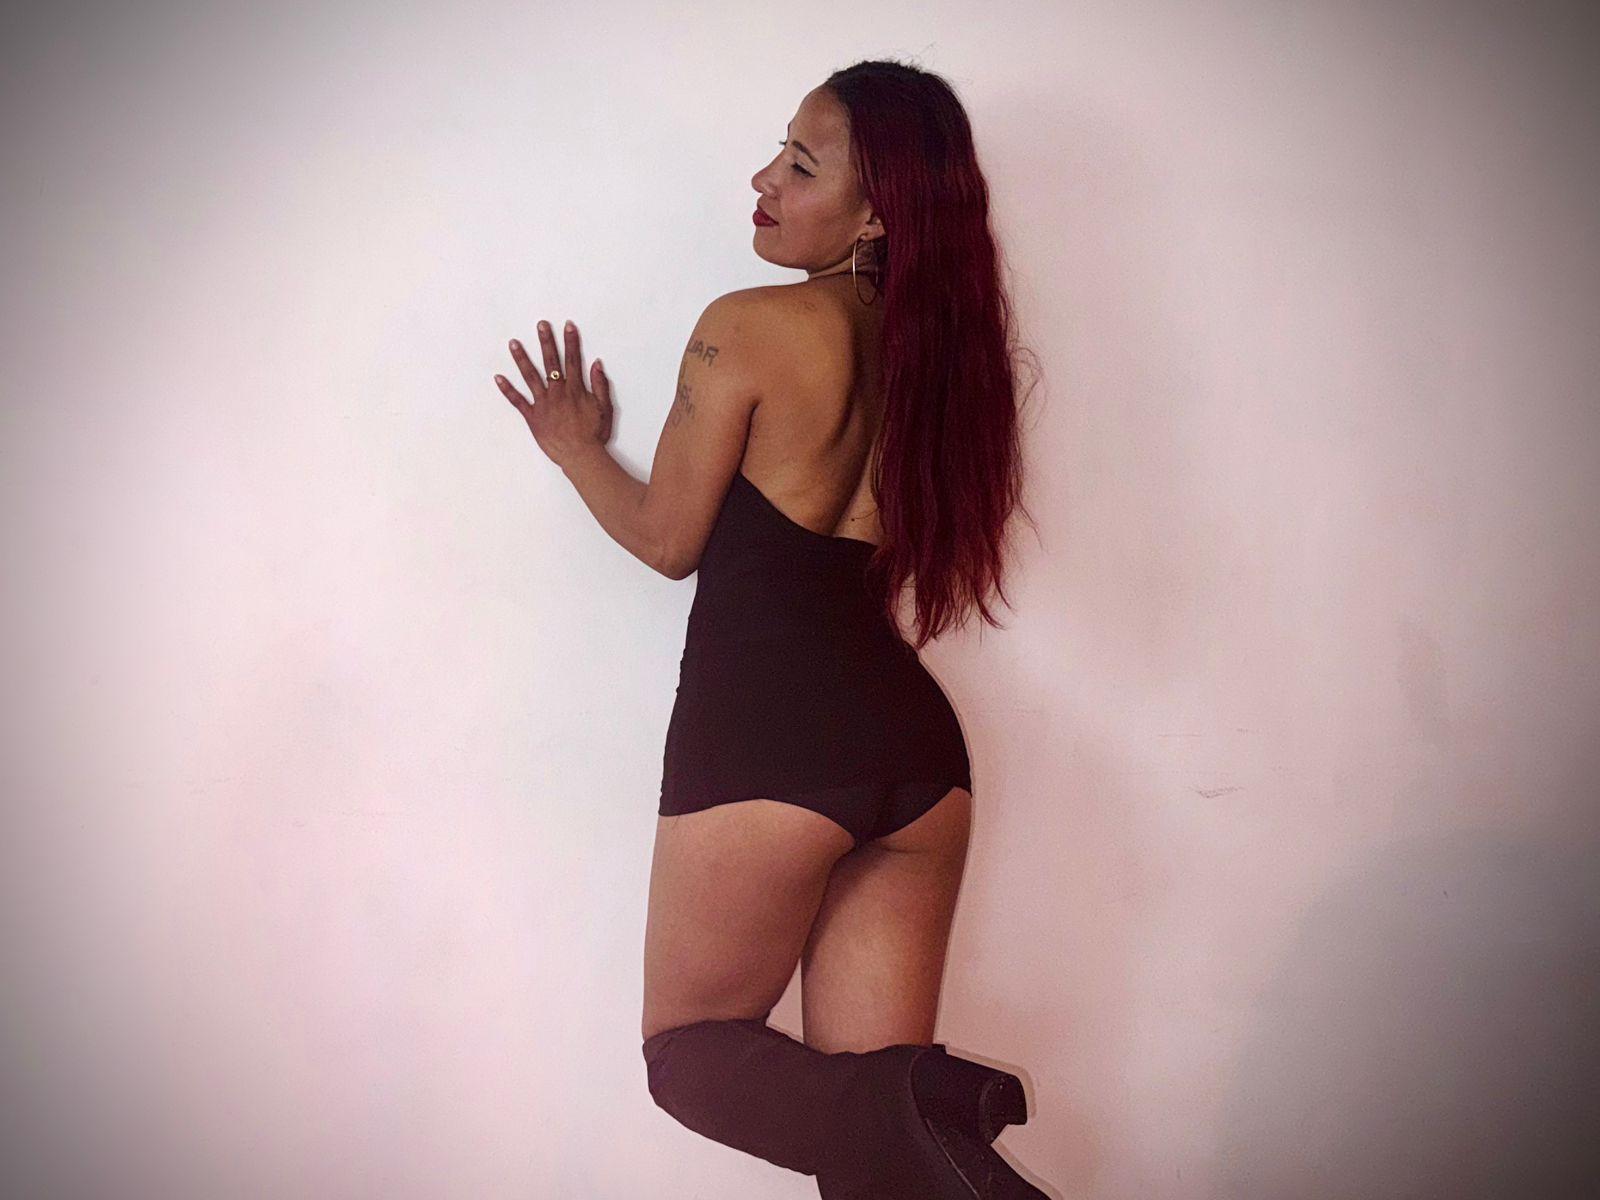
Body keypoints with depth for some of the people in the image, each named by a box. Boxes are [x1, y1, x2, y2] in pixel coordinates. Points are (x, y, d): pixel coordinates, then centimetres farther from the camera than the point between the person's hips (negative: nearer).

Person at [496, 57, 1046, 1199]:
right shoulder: (944, 346, 13)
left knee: (691, 1053, 11)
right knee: (864, 1089, 14)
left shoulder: (747, 327, -6)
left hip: (765, 728, -6)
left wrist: (578, 448, 21)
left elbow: (669, 539, 4)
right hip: (915, 735, 7)